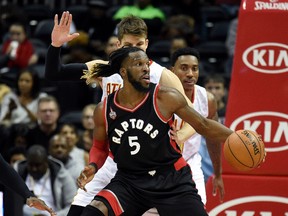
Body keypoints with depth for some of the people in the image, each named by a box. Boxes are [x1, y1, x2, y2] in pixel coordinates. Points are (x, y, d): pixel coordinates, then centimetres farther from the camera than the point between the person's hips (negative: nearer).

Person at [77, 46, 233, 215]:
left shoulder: (165, 98, -12)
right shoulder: (104, 110, -4)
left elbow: (203, 125, -2)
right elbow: (100, 147, 12)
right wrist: (93, 166, -8)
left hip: (171, 179, -1)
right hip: (129, 181, 1)